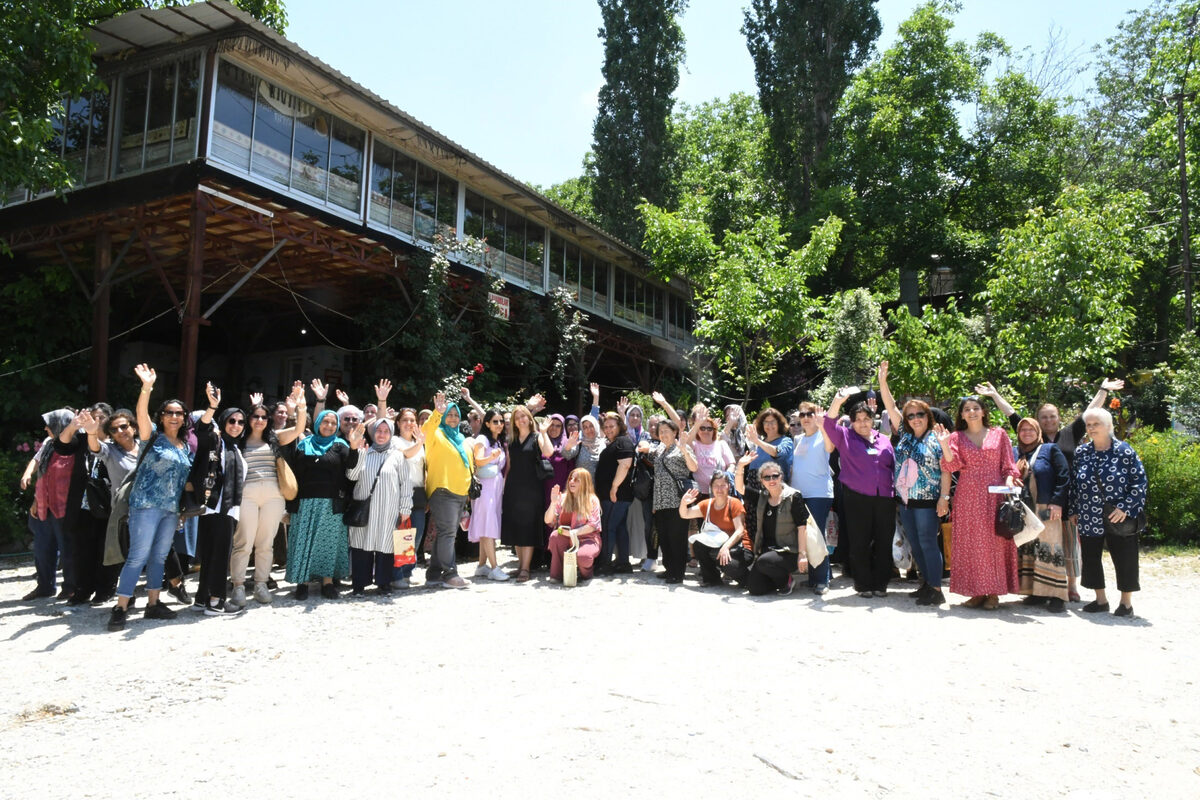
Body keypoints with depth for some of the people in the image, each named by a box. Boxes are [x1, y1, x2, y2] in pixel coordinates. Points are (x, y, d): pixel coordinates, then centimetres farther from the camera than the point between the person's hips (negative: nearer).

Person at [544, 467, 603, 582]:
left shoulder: (592, 500, -4)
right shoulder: (563, 498, 4)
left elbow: (593, 525, -10)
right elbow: (548, 521, -2)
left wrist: (574, 532, -21)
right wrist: (553, 503, -18)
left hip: (587, 538, -3)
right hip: (567, 540, 3)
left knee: (582, 556, -35)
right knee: (555, 536, -30)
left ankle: (586, 572, 4)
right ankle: (557, 574, -15)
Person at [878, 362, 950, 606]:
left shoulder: (936, 439, -2)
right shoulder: (904, 436, 11)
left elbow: (945, 470, -5)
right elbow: (891, 407, 7)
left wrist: (944, 497, -13)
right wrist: (882, 382, -1)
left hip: (927, 501, -6)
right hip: (905, 500, 6)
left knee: (928, 543, -7)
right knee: (915, 545, 11)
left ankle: (936, 590, -3)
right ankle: (926, 583, 22)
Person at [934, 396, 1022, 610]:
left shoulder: (999, 434, 9)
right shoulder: (956, 437, 10)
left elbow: (1008, 466, 7)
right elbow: (952, 465, -3)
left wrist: (1009, 484, -11)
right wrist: (944, 445, -16)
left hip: (994, 496, -1)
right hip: (967, 497, 1)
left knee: (995, 541, -2)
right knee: (971, 543, 1)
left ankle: (993, 592, 5)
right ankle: (977, 592, 8)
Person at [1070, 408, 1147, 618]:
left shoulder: (1124, 451, -6)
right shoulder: (1081, 453, 5)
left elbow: (1140, 481, -7)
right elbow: (1074, 483, 11)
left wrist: (1125, 508, -14)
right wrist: (1075, 511, 7)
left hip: (1120, 518, -4)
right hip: (1089, 519, 4)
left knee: (1124, 560, 4)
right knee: (1090, 558, 9)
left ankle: (1126, 602, 18)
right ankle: (1100, 599, 23)